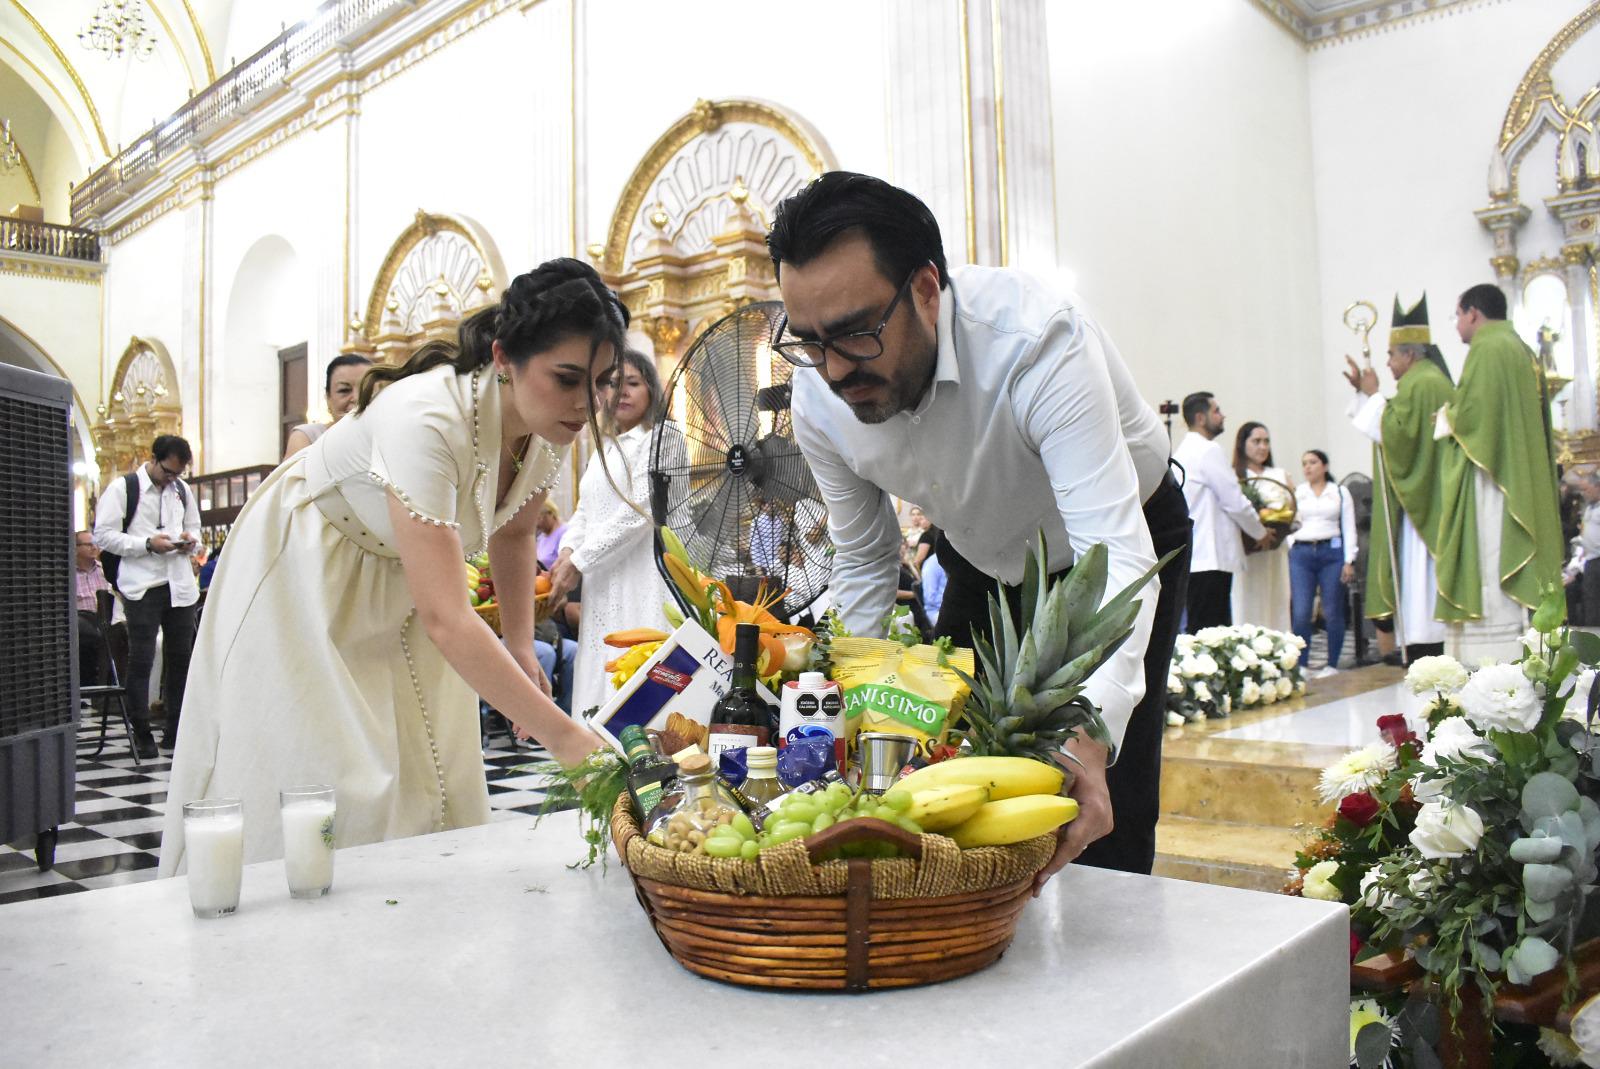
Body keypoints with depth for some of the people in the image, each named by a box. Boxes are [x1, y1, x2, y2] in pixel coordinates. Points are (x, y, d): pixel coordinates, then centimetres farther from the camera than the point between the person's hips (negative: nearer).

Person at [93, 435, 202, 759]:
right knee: (141, 660, -1)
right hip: (141, 586, -5)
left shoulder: (182, 490, 13)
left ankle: (176, 731, 19)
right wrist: (148, 544, -17)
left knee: (181, 658, 9)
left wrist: (190, 540, 1)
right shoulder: (122, 488, -3)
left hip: (180, 583, 5)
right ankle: (141, 734, 9)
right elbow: (103, 536, -7)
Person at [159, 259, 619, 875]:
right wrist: (565, 739, -46)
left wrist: (520, 647, -2)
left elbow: (513, 531, 6)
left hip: (395, 590, 7)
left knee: (428, 788, 4)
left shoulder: (549, 427, -15)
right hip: (301, 586, -6)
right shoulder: (426, 419, -38)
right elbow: (445, 618, -43)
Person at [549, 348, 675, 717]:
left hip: (640, 581, -8)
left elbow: (638, 511, -13)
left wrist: (579, 563, -11)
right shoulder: (604, 446, 21)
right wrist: (567, 551, 1)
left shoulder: (657, 441, -5)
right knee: (600, 676, 6)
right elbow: (585, 510, 21)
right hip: (603, 583, 8)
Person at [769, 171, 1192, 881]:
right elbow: (864, 559, -5)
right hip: (986, 563, 4)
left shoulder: (1037, 339, -39)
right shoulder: (817, 398, -22)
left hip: (1125, 535, -4)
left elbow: (1114, 550, -46)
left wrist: (1090, 733, -61)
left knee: (1102, 827, -11)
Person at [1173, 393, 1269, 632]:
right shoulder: (1208, 450, -11)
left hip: (1192, 556, 9)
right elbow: (1234, 501, -11)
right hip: (1210, 558, -9)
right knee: (1207, 631, -8)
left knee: (1199, 629, 10)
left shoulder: (1182, 451, 18)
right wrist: (1262, 533, 5)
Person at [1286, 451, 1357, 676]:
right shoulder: (1296, 492, 13)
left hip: (1332, 553, -1)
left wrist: (1349, 561, -1)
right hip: (1301, 554, 1)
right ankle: (1301, 665, 0)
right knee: (1300, 613, -6)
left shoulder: (1340, 492, 10)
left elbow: (1349, 528, 6)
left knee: (1332, 613, 0)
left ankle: (1332, 665, 10)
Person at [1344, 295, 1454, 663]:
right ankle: (1425, 639, 11)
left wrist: (1374, 395, -12)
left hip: (1418, 495, -10)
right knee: (1420, 565, 9)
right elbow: (1394, 427, 25)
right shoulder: (1428, 380, 20)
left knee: (1418, 563, -9)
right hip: (1426, 493, 10)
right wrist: (1364, 391, 16)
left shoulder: (1421, 384, -14)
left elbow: (1394, 430, -22)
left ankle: (1424, 642, -8)